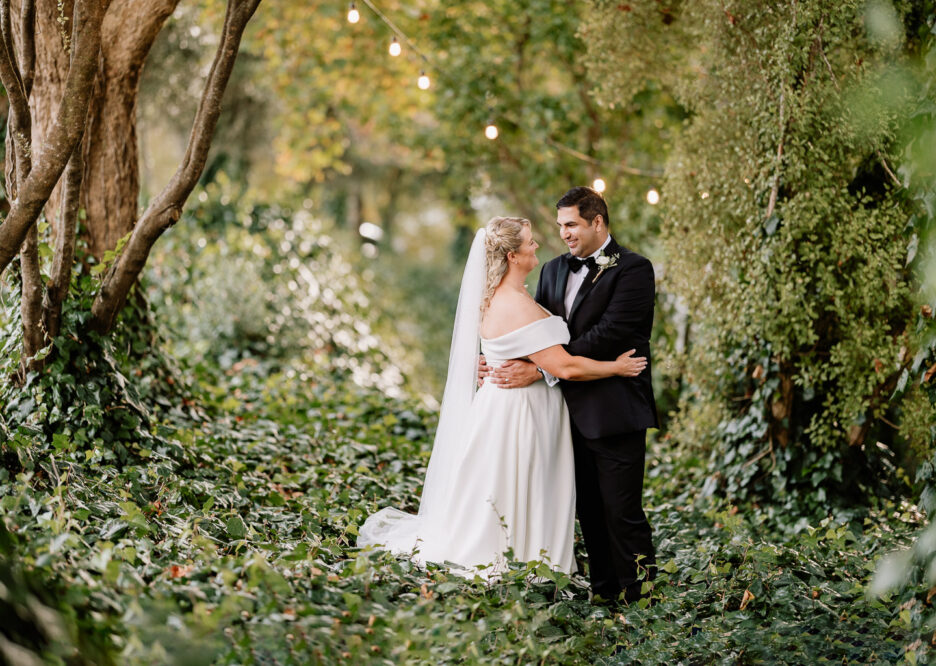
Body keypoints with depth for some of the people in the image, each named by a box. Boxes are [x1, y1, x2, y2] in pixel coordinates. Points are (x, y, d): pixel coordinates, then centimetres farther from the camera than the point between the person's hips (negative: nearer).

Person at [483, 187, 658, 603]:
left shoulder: (632, 269, -9)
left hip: (615, 412, -7)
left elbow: (607, 335, -19)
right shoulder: (554, 270, 14)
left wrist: (539, 370, -21)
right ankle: (603, 594, 23)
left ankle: (637, 601, 6)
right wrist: (498, 362, -8)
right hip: (573, 409, 7)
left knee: (622, 512, -4)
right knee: (589, 511, 13)